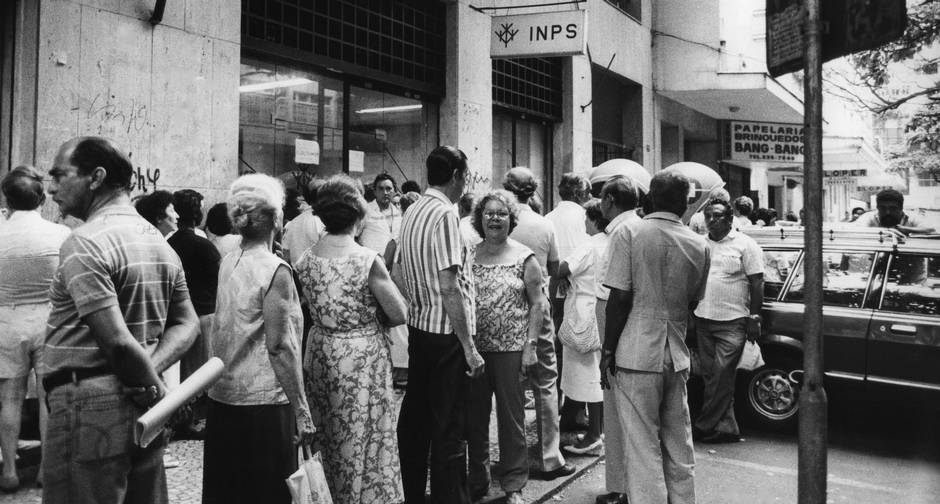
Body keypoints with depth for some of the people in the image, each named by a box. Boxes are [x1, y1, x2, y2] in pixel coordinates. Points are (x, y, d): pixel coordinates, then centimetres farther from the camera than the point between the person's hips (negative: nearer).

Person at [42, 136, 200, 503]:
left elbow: (118, 341, -22)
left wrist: (155, 388, -8)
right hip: (142, 406, 8)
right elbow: (188, 323, 11)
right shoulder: (160, 242, 11)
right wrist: (151, 371, -3)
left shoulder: (84, 244, -14)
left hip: (91, 404, -8)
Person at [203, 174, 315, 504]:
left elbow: (223, 332, 9)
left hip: (221, 397, 7)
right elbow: (279, 348, -18)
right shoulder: (275, 270, -15)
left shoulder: (227, 264, 5)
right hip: (262, 401, -7)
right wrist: (301, 410, -15)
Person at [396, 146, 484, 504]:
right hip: (446, 333, -9)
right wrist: (469, 347, -18)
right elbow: (450, 288, -21)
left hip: (418, 326, 9)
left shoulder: (412, 212, 10)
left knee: (415, 417, 18)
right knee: (448, 429, 0)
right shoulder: (445, 214, -16)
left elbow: (401, 271, 14)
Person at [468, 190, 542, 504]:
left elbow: (538, 303, -1)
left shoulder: (524, 258, -1)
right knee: (474, 416, 10)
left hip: (510, 349, -3)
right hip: (473, 348, 3)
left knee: (511, 417, 4)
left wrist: (530, 345, -8)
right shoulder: (469, 255, 6)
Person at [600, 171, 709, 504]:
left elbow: (620, 298, -11)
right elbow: (692, 301, 10)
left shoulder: (628, 233, -8)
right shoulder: (699, 245, 5)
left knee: (643, 448, 2)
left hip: (636, 354, -4)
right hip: (677, 356, 4)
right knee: (679, 445, 16)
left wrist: (607, 351, -5)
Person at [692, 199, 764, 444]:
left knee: (722, 375, -8)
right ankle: (726, 427, 15)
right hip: (703, 320, 6)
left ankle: (704, 426, 1)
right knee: (710, 375, 6)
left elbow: (757, 283, -4)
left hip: (732, 322, -5)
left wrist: (754, 317, -9)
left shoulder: (745, 245, -2)